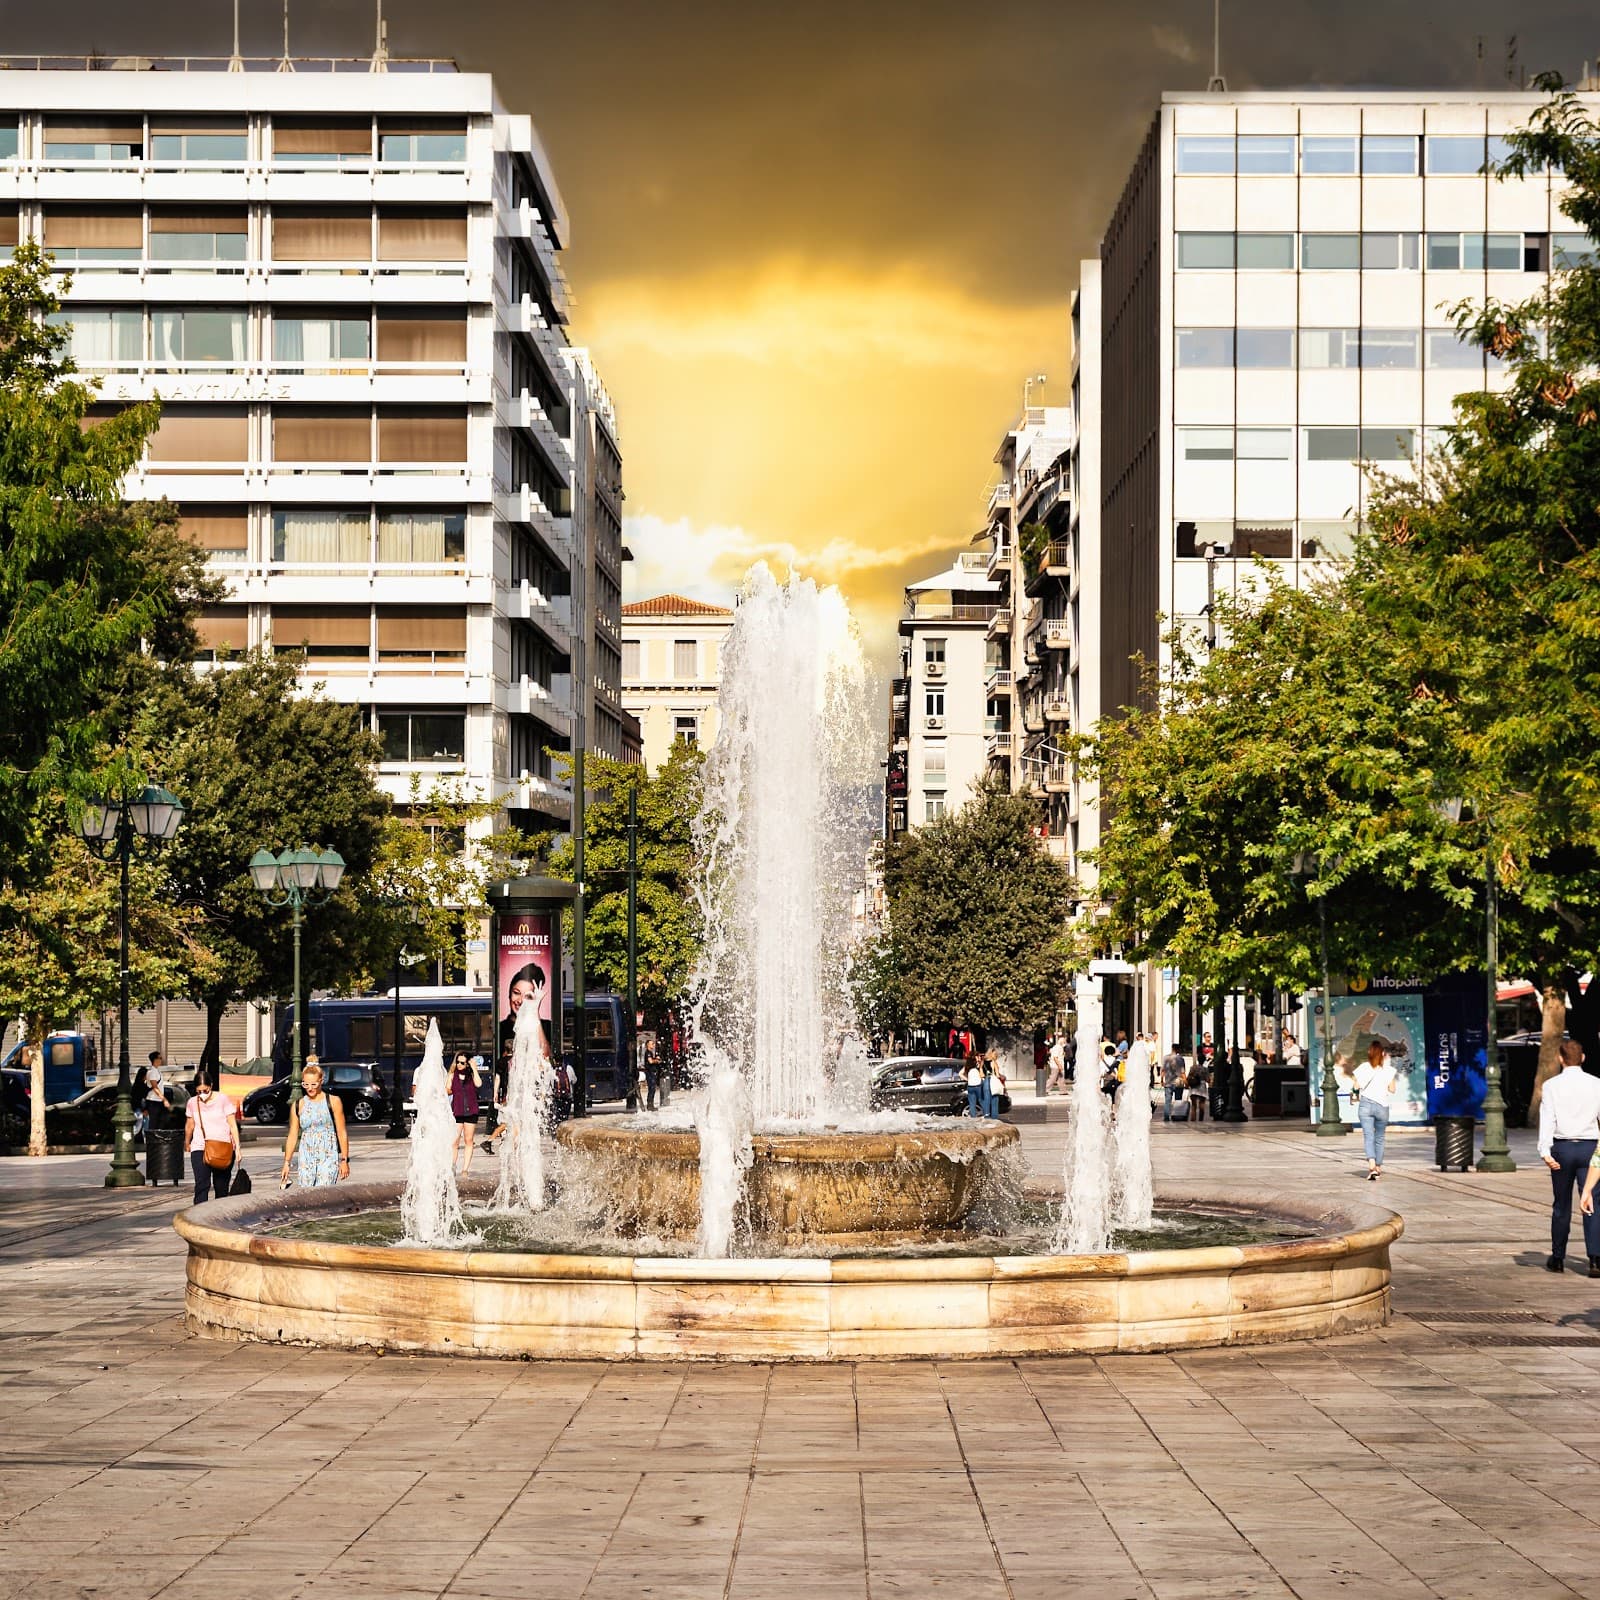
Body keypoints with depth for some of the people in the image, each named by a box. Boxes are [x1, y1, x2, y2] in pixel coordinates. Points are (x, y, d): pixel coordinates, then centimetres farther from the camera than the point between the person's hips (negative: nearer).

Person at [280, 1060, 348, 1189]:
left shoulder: (333, 1102, 2)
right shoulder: (298, 1106, 9)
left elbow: (342, 1133, 3)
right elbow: (292, 1136, 13)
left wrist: (344, 1160, -1)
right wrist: (286, 1162, 8)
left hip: (328, 1157, -3)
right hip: (306, 1158, 3)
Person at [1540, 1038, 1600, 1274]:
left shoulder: (1551, 1085, -1)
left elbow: (1547, 1119, -8)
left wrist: (1545, 1151, -13)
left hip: (1562, 1148, 0)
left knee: (1561, 1205, 11)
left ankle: (1557, 1259, 18)